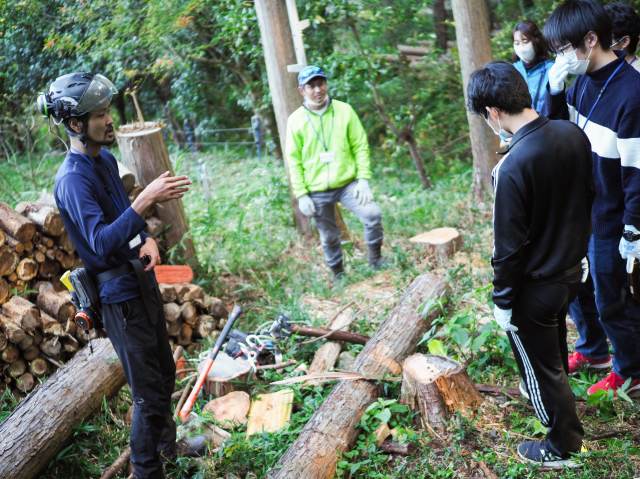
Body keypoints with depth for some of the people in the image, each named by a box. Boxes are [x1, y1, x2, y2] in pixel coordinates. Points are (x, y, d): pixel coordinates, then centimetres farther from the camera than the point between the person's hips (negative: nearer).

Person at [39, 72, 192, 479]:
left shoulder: (106, 159, 5)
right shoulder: (72, 180, -22)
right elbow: (102, 242, -34)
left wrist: (147, 239, -3)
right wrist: (146, 199, -41)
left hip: (143, 280, 9)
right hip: (120, 294, -9)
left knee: (166, 375, 22)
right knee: (149, 394, -1)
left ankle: (168, 443, 44)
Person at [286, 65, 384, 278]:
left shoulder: (344, 110, -2)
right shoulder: (296, 120, -3)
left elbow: (360, 146, 0)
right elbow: (294, 161, -1)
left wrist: (363, 178, -8)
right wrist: (301, 195, -5)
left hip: (348, 183, 0)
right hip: (317, 191, 0)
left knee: (373, 214, -19)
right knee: (329, 237, 9)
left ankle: (375, 259, 3)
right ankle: (339, 275, 29)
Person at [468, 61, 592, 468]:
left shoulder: (513, 167, -31)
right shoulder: (573, 134, -8)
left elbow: (509, 247, -23)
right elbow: (588, 198, 7)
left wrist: (502, 301, -9)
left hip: (535, 286, -7)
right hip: (572, 270, 7)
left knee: (540, 367, 15)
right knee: (554, 349, 32)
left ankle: (563, 447, 33)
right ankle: (555, 396, 57)